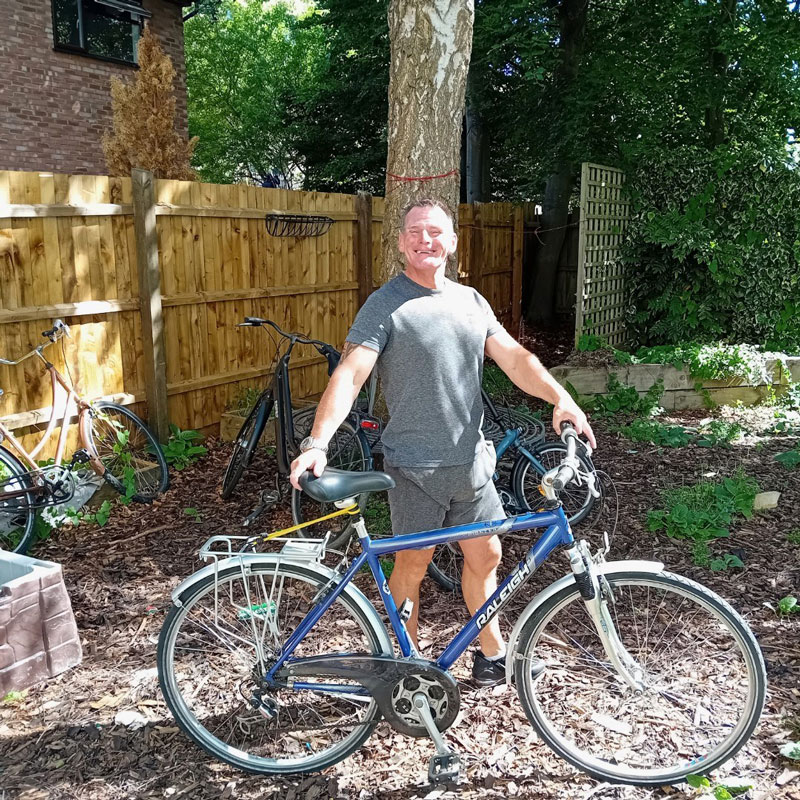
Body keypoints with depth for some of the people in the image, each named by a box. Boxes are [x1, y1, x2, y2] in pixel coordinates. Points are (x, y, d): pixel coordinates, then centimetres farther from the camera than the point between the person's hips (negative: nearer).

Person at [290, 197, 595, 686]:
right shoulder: (386, 306, -8)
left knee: (485, 556, 14)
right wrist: (317, 443, -30)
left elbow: (514, 358, 4)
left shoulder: (470, 301, 10)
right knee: (413, 564, 6)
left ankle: (493, 653, 34)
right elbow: (350, 374, -18)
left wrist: (561, 398, -12)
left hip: (471, 460, 5)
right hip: (415, 466, -5)